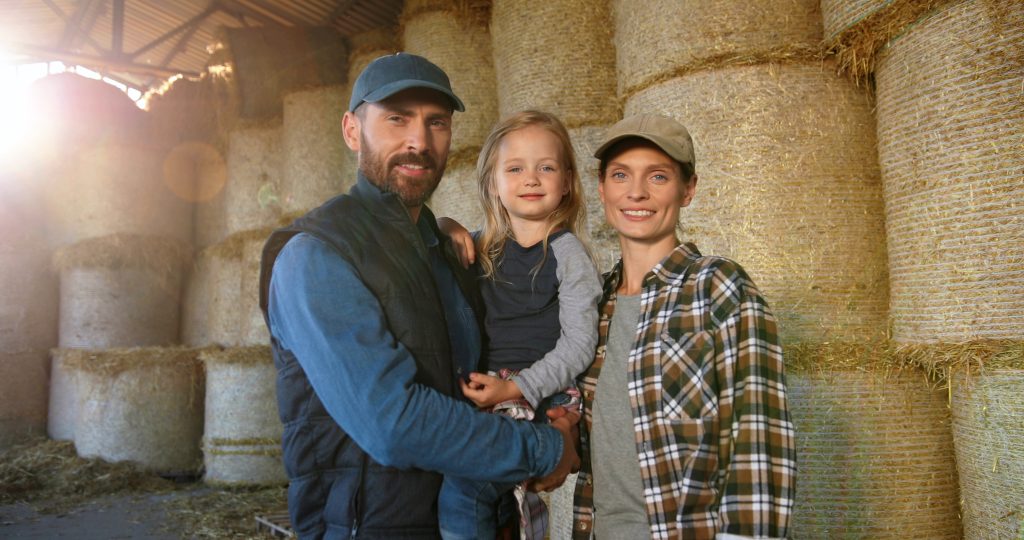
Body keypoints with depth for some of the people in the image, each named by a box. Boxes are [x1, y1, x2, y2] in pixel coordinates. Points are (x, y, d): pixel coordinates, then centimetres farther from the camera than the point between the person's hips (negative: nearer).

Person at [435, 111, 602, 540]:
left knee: (458, 490, -14)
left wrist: (516, 388, -15)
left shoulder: (566, 251, -4)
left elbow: (578, 344, -8)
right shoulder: (484, 249, 10)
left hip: (544, 403, -4)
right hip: (486, 398, 5)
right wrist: (448, 229, 3)